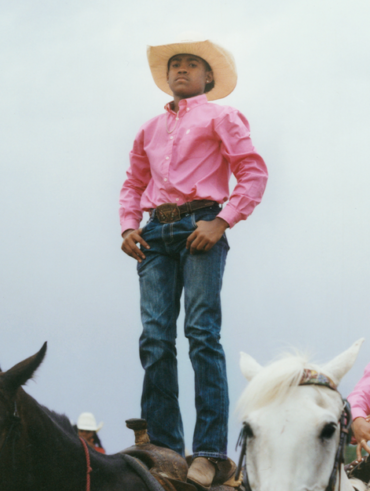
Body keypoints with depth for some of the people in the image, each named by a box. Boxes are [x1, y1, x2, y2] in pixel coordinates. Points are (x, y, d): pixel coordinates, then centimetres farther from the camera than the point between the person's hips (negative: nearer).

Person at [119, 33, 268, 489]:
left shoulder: (221, 117, 10)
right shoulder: (150, 129, 26)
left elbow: (253, 173, 1)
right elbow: (133, 183, 26)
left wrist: (221, 222, -11)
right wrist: (128, 226, 6)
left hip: (199, 225, -5)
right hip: (156, 233, 5)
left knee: (202, 332, -14)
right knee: (155, 339, -4)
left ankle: (208, 451, -18)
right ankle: (163, 448, -3)